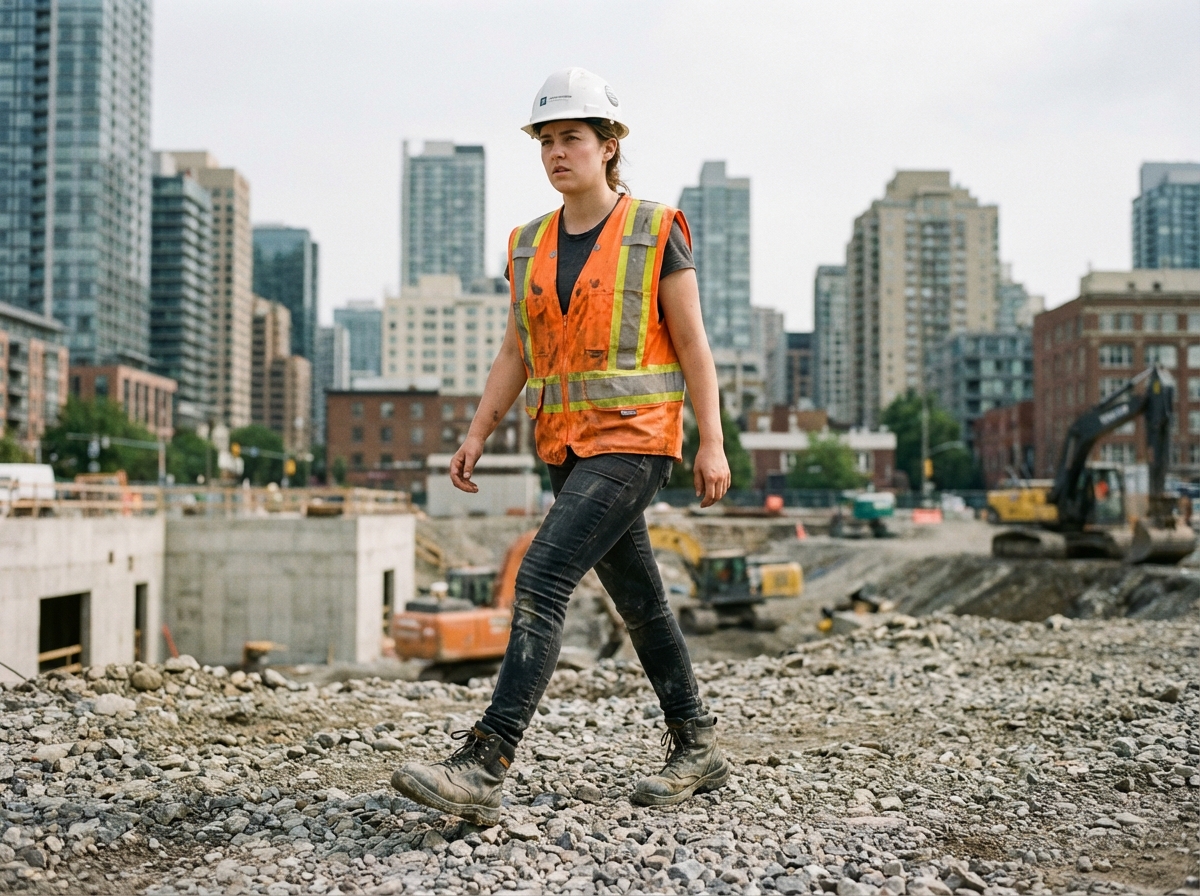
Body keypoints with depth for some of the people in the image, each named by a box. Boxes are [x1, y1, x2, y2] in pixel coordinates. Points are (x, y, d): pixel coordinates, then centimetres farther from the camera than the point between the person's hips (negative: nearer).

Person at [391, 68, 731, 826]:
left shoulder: (656, 232, -4)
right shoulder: (532, 246, 12)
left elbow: (692, 344, -5)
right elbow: (516, 355, 14)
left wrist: (713, 444, -9)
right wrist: (476, 438, 5)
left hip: (634, 443, -7)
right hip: (570, 449, 7)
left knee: (542, 582, -19)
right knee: (638, 600, 14)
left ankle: (482, 771, -19)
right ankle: (699, 750, 29)